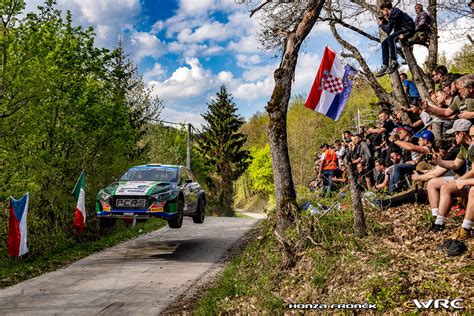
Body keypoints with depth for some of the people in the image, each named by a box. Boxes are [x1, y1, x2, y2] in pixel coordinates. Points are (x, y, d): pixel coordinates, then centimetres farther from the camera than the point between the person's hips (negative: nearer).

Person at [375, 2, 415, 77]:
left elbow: (388, 30, -17)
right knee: (384, 43, 3)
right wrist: (384, 21, 11)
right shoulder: (391, 14, 16)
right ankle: (385, 66, -4)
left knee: (390, 38, -33)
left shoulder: (394, 13, -13)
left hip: (408, 29, -10)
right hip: (402, 30, 10)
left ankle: (393, 62, -33)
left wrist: (381, 24, 0)